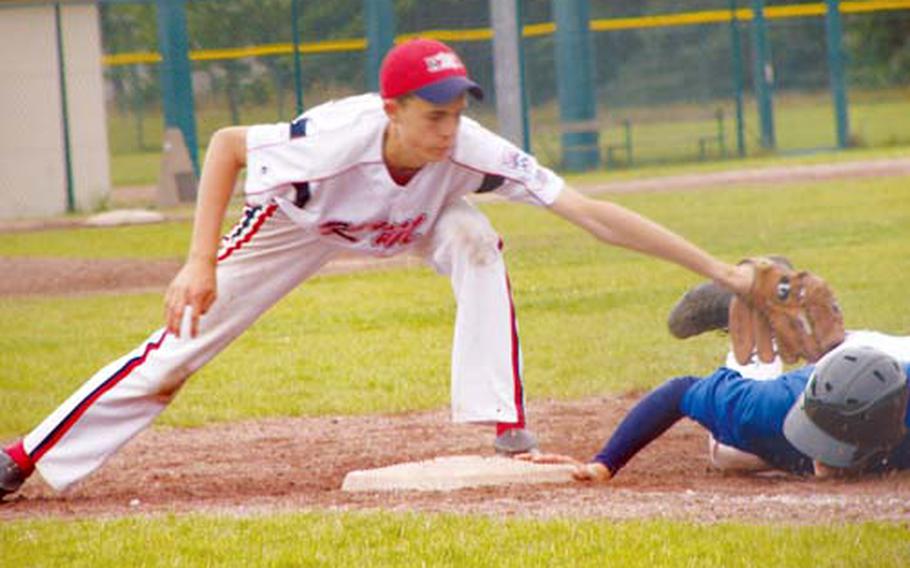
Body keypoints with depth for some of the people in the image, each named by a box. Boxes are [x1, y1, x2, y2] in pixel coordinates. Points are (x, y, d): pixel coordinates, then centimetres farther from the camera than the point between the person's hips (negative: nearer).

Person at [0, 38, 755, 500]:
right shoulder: (336, 141, -43)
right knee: (180, 344, -6)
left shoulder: (472, 153, -38)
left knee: (475, 239, -30)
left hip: (410, 228, 2)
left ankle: (507, 430, -24)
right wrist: (200, 261, -32)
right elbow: (226, 144, -25)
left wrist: (714, 268, -45)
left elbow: (591, 213, -41)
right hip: (298, 222, -2)